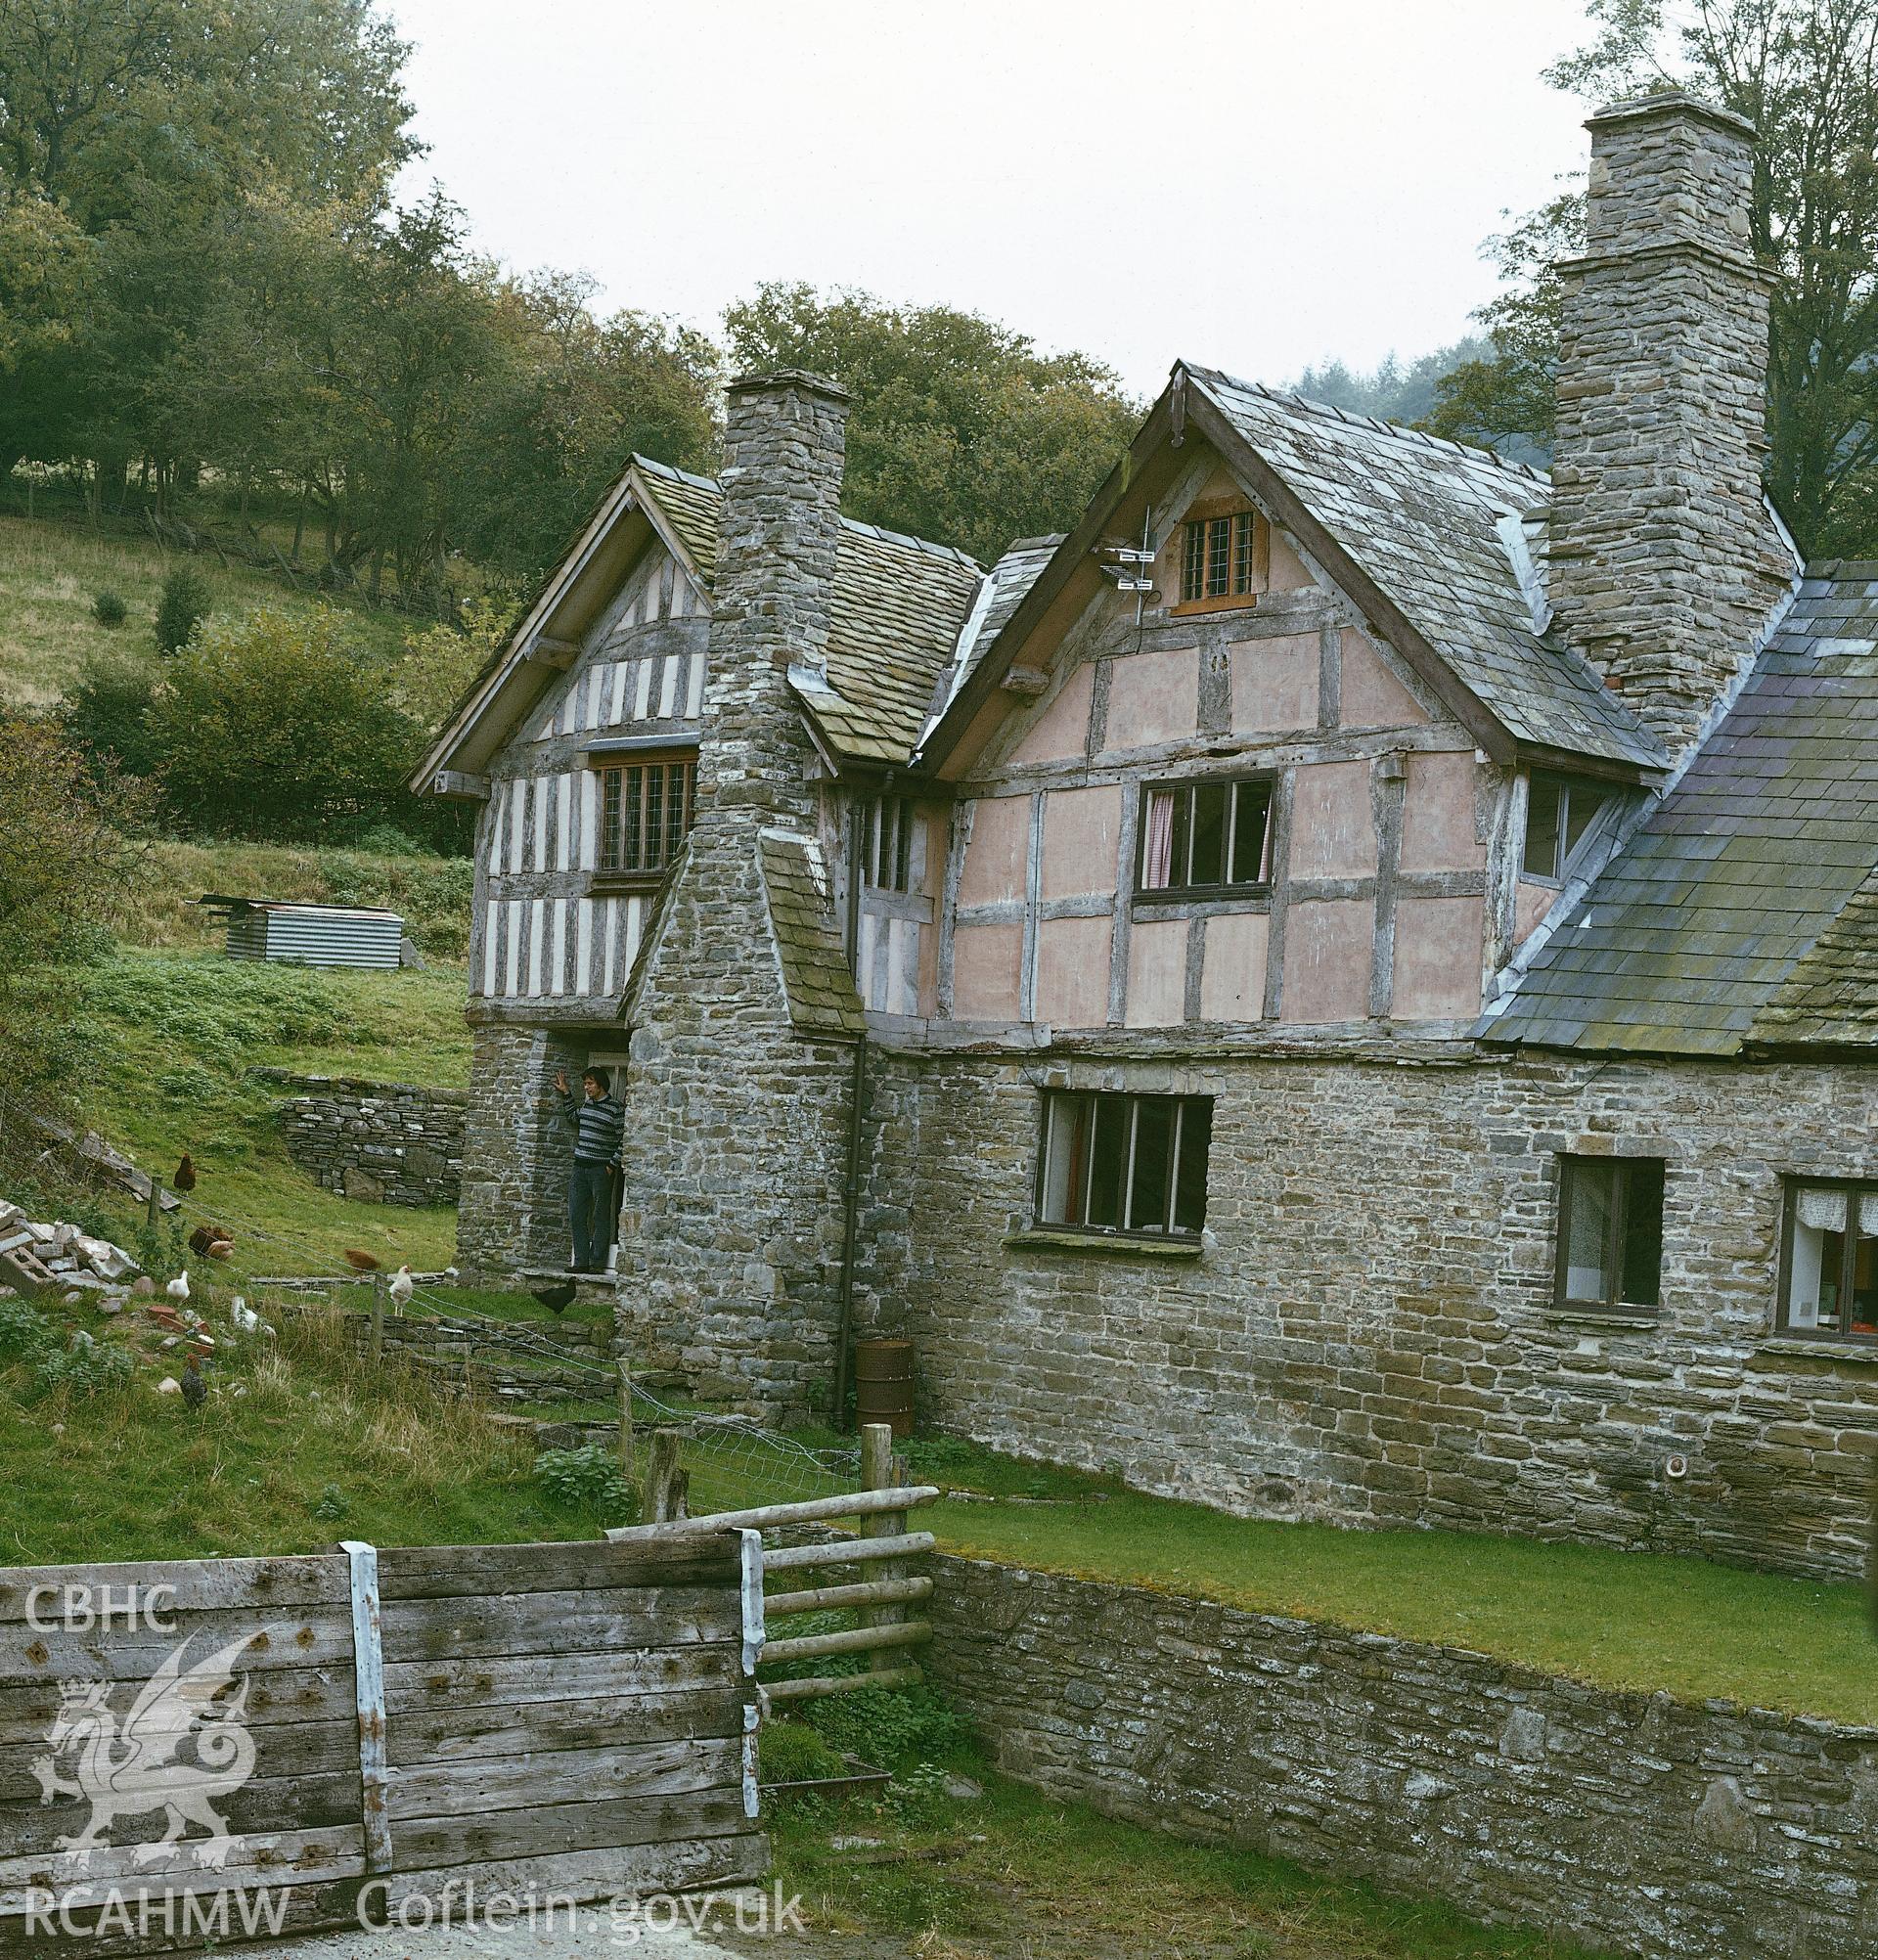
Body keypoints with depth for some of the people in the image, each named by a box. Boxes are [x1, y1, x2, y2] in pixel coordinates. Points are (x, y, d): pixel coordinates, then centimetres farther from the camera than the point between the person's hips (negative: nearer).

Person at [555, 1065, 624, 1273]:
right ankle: (581, 1262, 10)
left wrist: (612, 1164, -12)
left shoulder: (616, 1107, -8)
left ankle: (597, 1263, 1)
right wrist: (565, 1093, 24)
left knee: (601, 1218, -2)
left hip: (601, 1169, -7)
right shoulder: (587, 1102, 12)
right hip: (580, 1167, 7)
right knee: (577, 1217, 5)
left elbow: (623, 1139, -8)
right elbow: (573, 1118, 32)